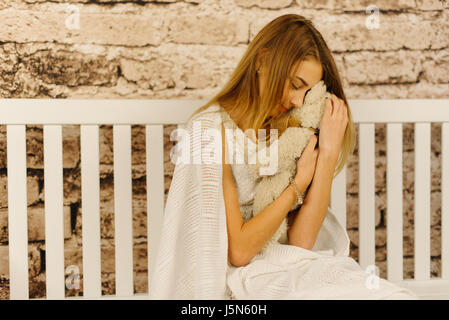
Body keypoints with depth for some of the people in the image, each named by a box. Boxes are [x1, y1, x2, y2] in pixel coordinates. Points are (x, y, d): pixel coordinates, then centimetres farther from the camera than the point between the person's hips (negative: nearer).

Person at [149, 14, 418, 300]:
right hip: (237, 281, -6)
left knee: (399, 295, -19)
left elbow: (301, 241, 0)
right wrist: (300, 181, -9)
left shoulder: (280, 132, 11)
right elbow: (238, 250, -14)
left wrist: (329, 153, -5)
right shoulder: (210, 131, -11)